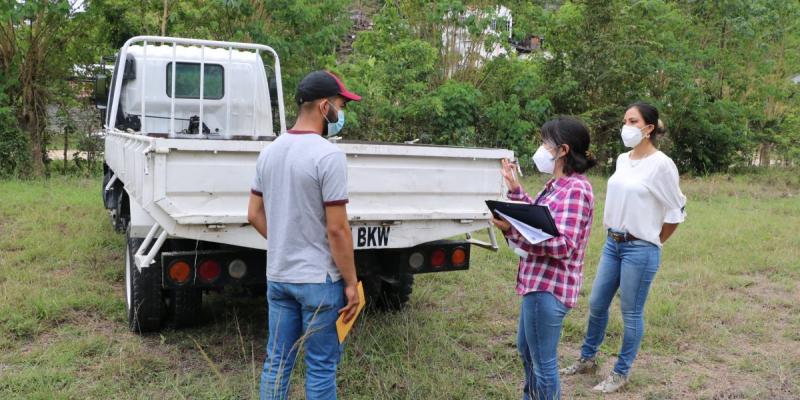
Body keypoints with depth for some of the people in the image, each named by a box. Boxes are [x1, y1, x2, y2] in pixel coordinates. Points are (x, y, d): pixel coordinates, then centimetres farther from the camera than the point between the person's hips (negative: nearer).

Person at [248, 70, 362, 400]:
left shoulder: (269, 151, 5)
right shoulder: (328, 155, -18)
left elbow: (254, 215, 11)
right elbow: (337, 229, -18)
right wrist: (351, 283, -10)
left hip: (277, 276, 7)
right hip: (319, 279, -7)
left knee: (276, 362, 17)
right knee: (321, 367, 7)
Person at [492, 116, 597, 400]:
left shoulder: (575, 189, -21)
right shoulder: (558, 184, 10)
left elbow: (562, 245, -29)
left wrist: (512, 229, -36)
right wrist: (515, 189, 19)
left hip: (549, 287, -11)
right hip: (539, 282, 11)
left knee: (543, 363, 1)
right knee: (526, 349, 27)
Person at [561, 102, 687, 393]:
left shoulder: (661, 164, -14)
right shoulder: (622, 160, 7)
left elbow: (676, 210, -7)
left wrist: (655, 242, 1)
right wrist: (613, 234, 14)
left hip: (640, 249, -7)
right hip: (612, 243, 7)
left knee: (631, 313, 6)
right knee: (596, 305, 15)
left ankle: (621, 373, 21)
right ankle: (587, 359, 33)